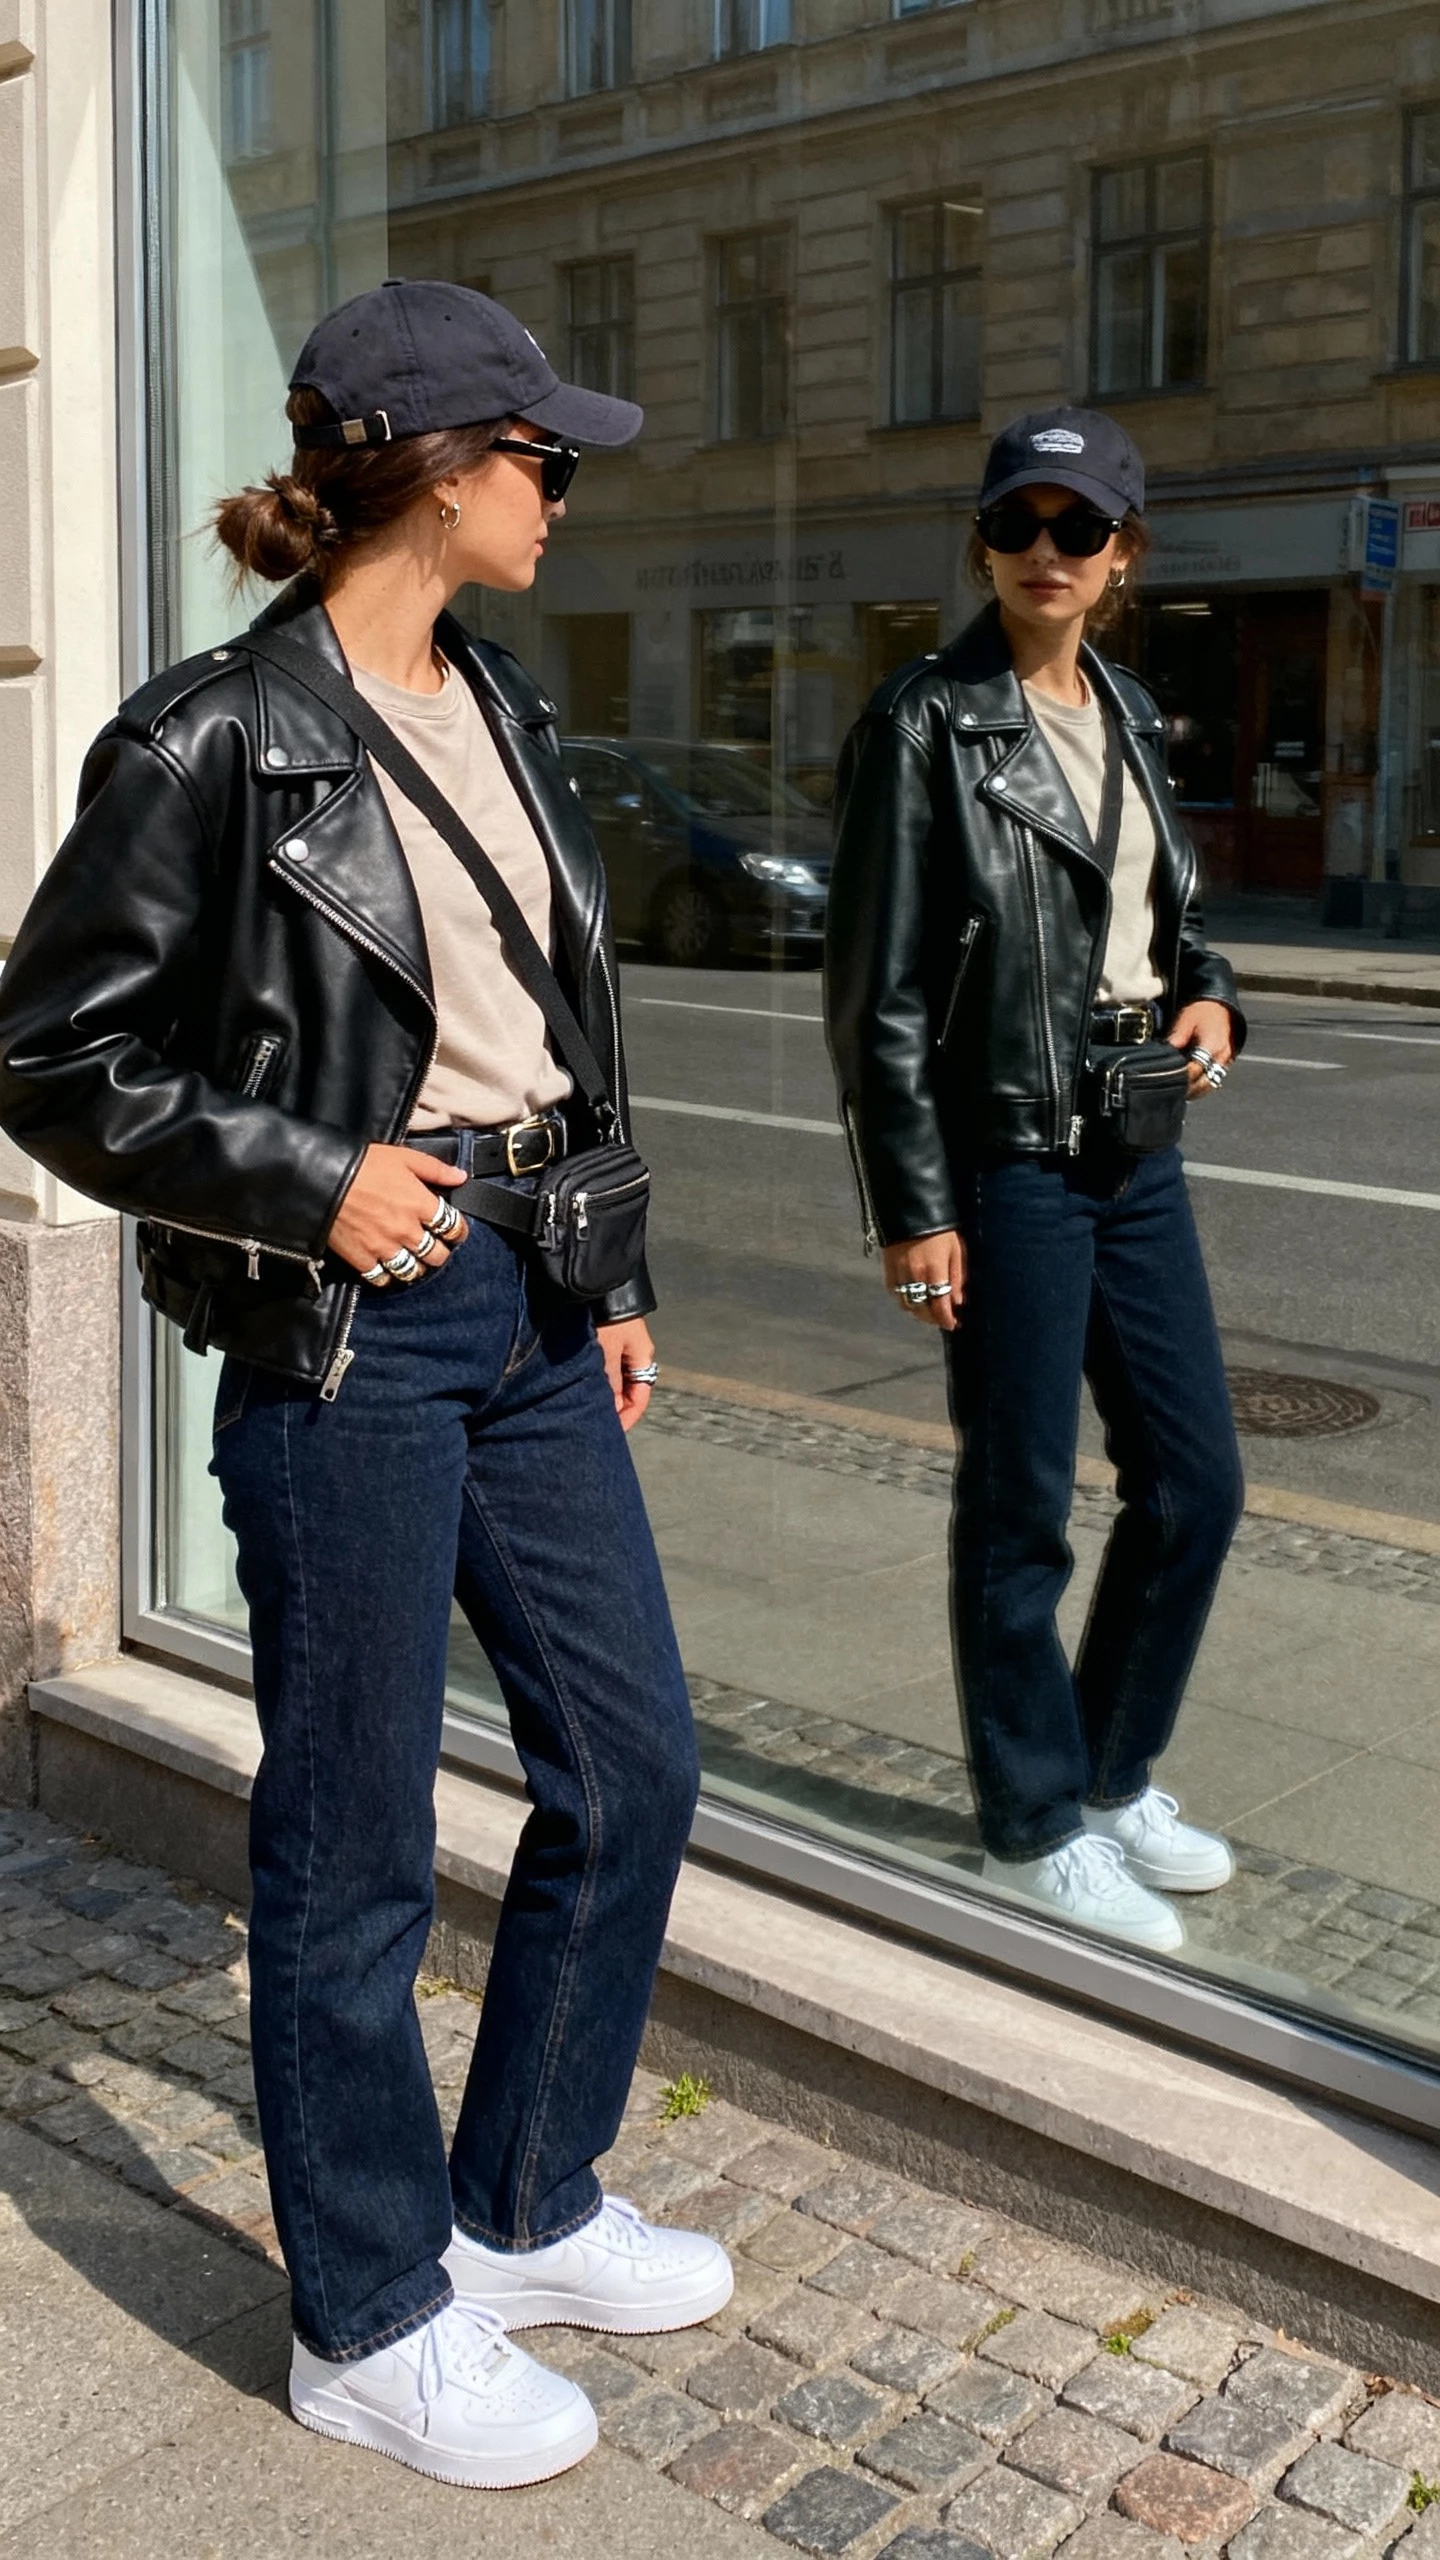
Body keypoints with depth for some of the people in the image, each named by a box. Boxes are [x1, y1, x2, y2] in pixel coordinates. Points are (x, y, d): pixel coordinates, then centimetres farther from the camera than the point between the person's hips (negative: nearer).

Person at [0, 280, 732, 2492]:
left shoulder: (501, 709, 11)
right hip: (348, 1324, -8)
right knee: (359, 1840, 5)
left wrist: (613, 1283, 15)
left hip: (528, 1305, 8)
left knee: (632, 1763, 14)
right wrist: (311, 1183, -15)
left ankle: (524, 2206, 35)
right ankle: (371, 2323, 25)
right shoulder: (214, 742, -11)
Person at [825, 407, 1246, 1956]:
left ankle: (1113, 1774, 32)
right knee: (1022, 1507, 3)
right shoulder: (927, 724, -8)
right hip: (1008, 1157, -7)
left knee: (1196, 1483, 12)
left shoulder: (1125, 714, 12)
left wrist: (1208, 998, 1)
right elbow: (878, 988, -11)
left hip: (1135, 1149, 8)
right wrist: (912, 1209, -15)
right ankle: (1034, 1826, 21)